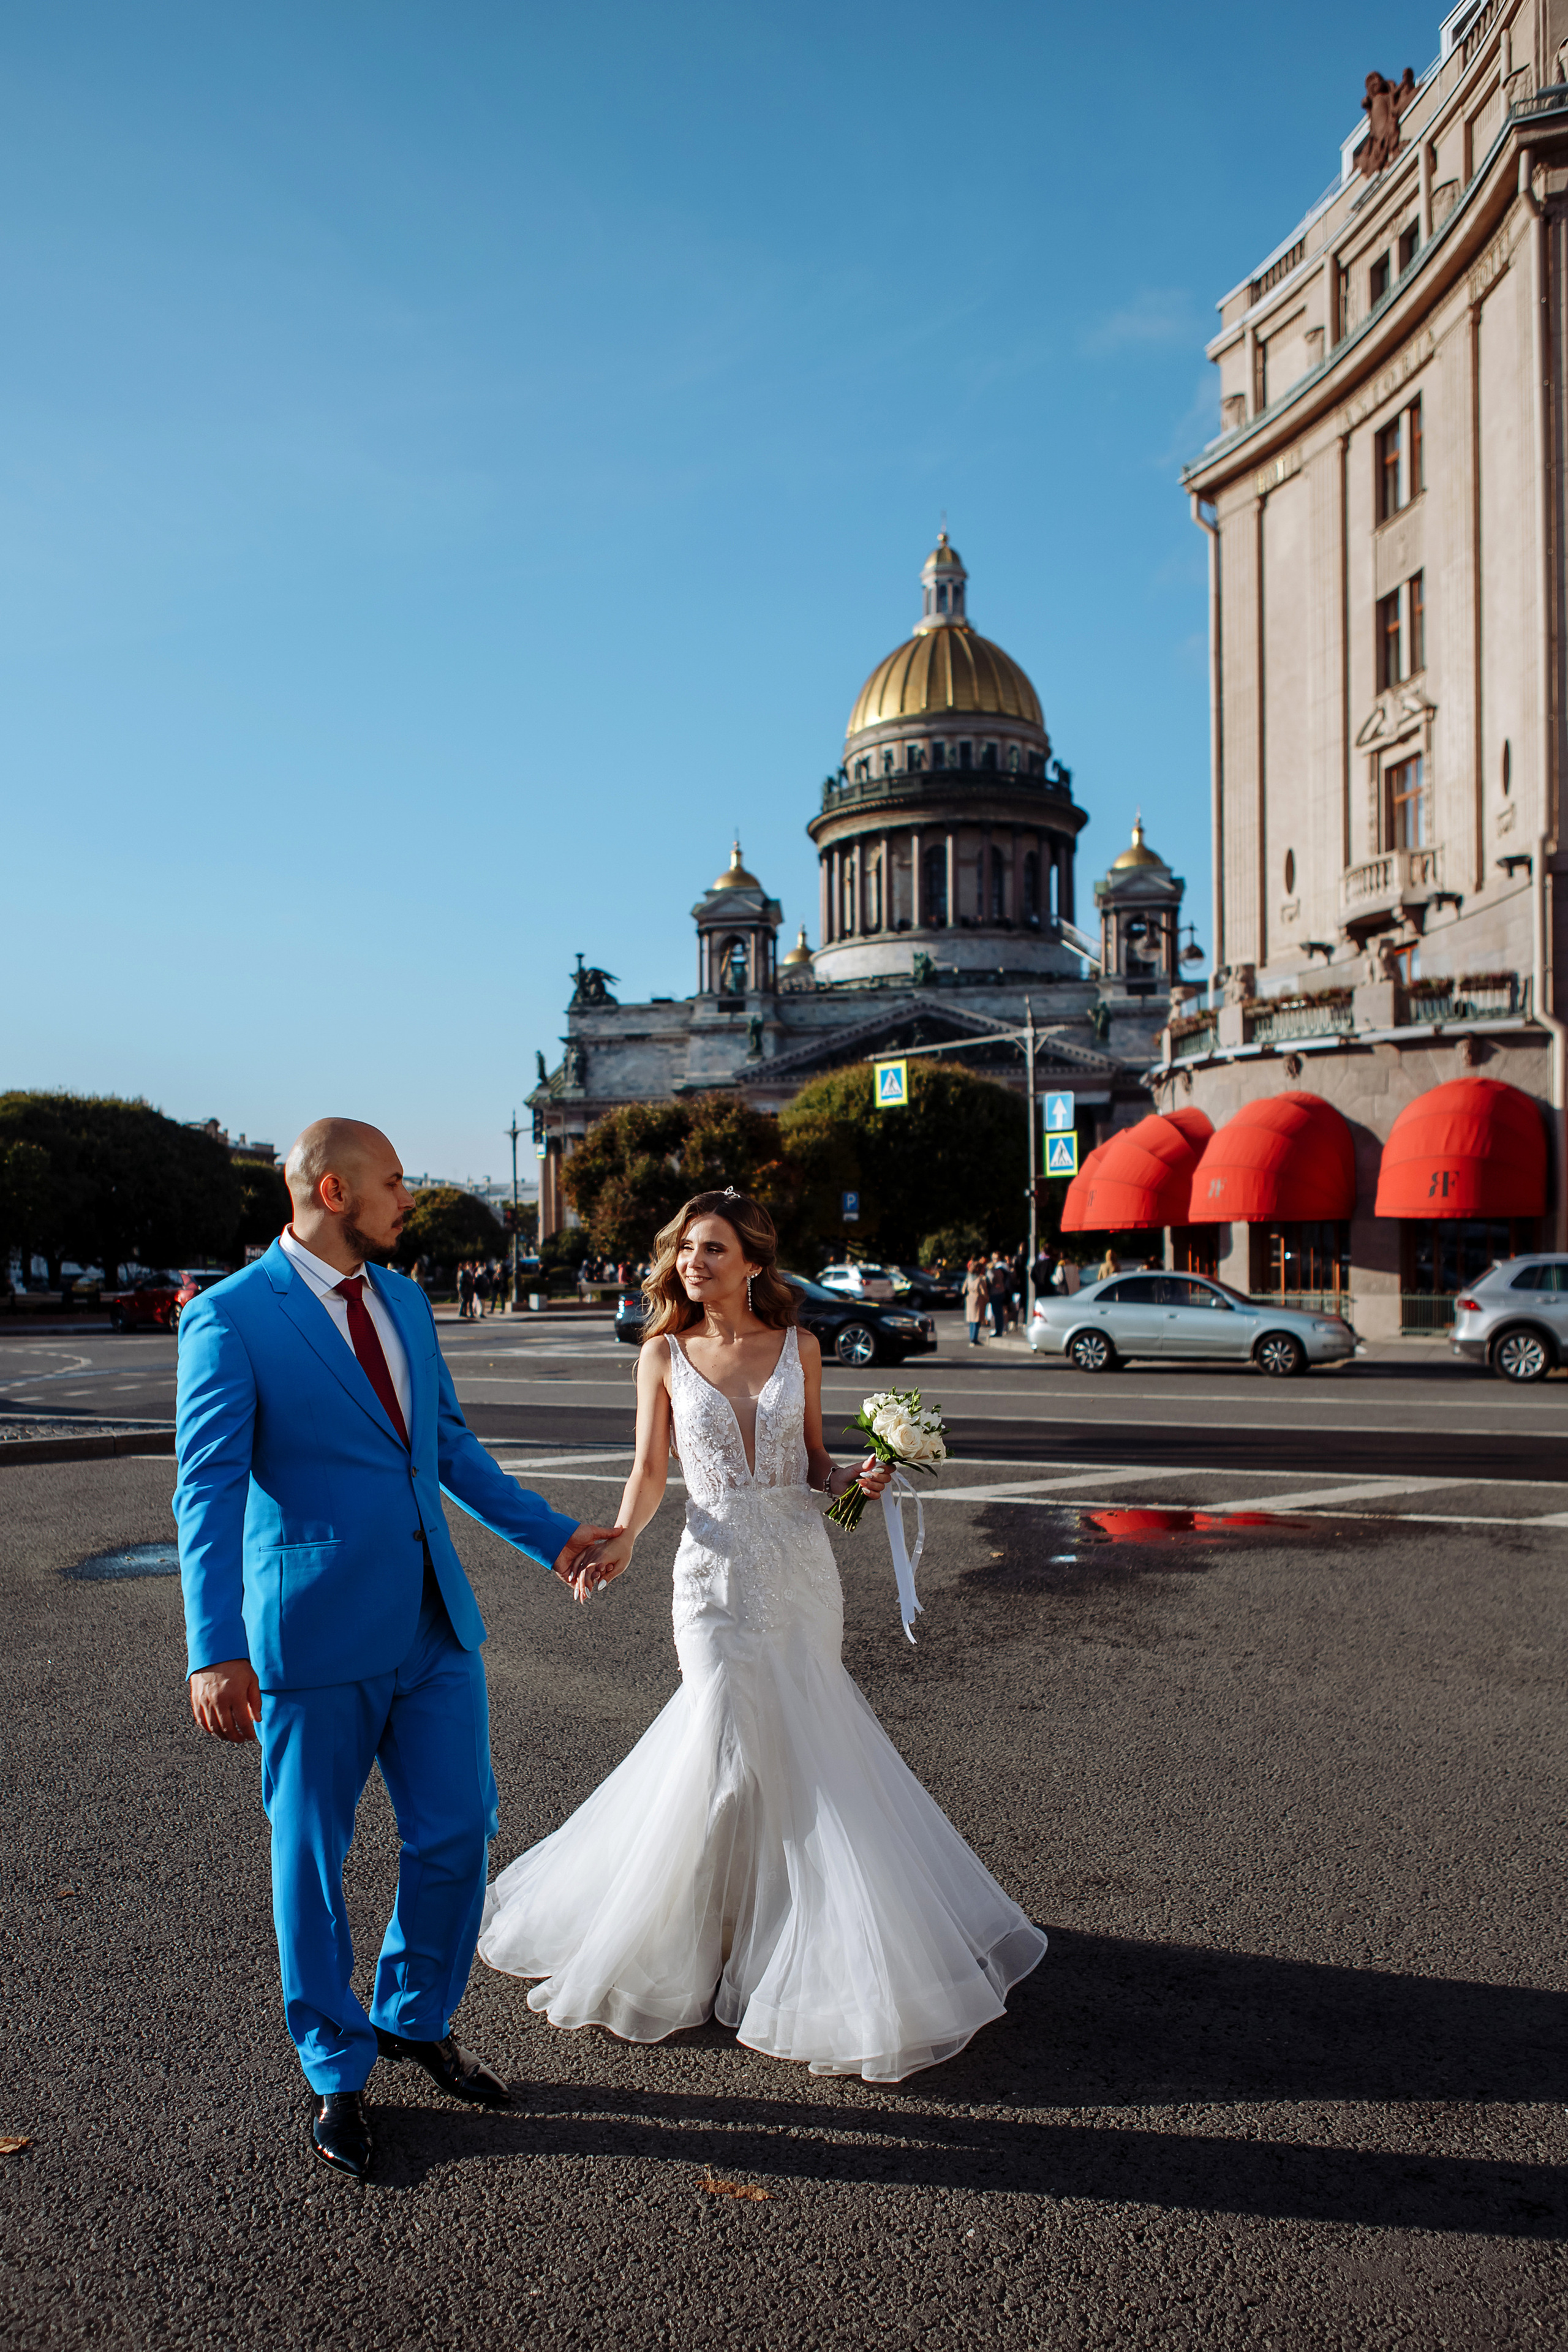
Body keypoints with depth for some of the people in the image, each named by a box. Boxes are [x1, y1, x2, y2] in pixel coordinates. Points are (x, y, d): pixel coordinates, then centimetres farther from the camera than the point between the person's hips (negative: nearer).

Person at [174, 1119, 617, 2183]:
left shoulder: (404, 1299, 10)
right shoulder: (230, 1318, -10)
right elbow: (209, 1490, -14)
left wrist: (552, 1535, 16)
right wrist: (217, 1651, -22)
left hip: (436, 1622, 6)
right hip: (318, 1635, -6)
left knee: (458, 1833, 12)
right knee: (313, 1858, 11)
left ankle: (417, 2019, 39)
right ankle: (338, 2070, 34)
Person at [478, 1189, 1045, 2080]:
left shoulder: (798, 1346, 2)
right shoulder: (665, 1354, -1)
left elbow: (812, 1460, 10)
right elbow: (650, 1472, 0)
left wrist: (854, 1477, -10)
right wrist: (623, 1538, -17)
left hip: (802, 1565, 2)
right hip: (717, 1570, -2)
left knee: (800, 1736, 10)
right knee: (735, 1736, -3)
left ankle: (803, 1930, 34)